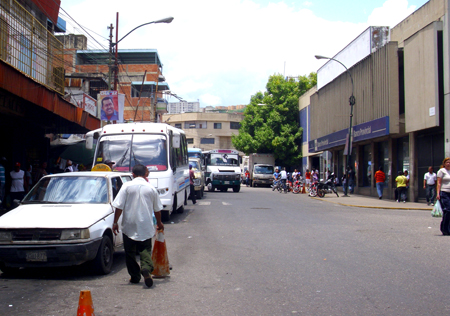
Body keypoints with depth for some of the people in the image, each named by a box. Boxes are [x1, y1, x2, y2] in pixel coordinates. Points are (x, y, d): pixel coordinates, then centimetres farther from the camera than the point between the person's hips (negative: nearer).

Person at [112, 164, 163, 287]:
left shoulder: (127, 186, -4)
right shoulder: (151, 188, 4)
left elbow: (119, 206, -8)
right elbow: (157, 209, 13)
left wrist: (115, 222, 0)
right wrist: (159, 223, 27)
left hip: (129, 226, -2)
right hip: (146, 226, 2)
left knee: (130, 252, 11)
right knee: (145, 249, 7)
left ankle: (135, 276, 15)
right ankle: (146, 269, -18)